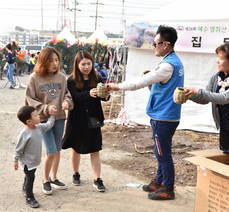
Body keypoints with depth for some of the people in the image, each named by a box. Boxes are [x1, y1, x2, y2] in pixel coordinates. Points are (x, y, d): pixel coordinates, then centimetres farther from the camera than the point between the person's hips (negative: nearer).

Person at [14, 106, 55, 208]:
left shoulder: (39, 127, -7)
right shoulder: (24, 134, -28)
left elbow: (49, 125, 14)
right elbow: (19, 149, -19)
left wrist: (52, 115, 10)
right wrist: (16, 160, -11)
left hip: (35, 160, 8)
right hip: (27, 161, -8)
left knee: (29, 176, 26)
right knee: (30, 177, -1)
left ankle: (25, 188, 50)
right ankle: (29, 198, 13)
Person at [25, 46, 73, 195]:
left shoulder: (61, 77, 1)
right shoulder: (34, 78, -9)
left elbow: (67, 93, 10)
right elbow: (30, 100, -6)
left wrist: (67, 102, -12)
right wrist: (46, 108, -18)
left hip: (60, 117, 4)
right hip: (43, 119, -4)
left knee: (58, 150, 14)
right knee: (51, 152, -7)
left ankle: (53, 178, 33)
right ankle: (46, 181, 16)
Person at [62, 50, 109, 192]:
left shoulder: (97, 79, -2)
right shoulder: (72, 81, -8)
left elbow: (104, 97, -9)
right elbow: (75, 97, -23)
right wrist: (88, 94, -42)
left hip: (93, 119, 1)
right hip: (77, 120, -1)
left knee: (95, 150, 4)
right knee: (76, 148, 16)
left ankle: (97, 179, 12)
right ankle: (76, 174, 35)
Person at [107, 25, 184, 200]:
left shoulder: (168, 65, -21)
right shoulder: (176, 61, 11)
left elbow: (140, 82, -20)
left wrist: (117, 86, -11)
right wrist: (151, 82, 1)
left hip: (163, 118, -10)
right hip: (166, 115, 10)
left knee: (163, 153, 2)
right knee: (161, 152, 19)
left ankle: (168, 189, 15)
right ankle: (159, 182, 33)